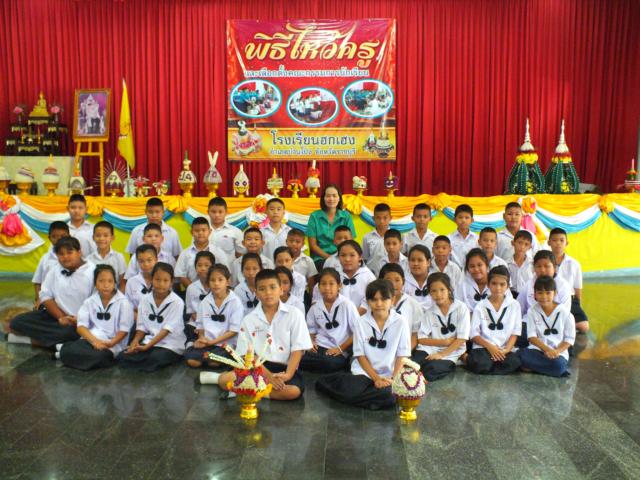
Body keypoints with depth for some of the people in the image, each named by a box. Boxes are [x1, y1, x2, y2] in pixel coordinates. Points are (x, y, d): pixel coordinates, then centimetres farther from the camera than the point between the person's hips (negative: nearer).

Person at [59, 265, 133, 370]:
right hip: (91, 339, 2)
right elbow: (81, 326, -3)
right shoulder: (89, 301, 7)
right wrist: (94, 340, -22)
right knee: (67, 351, -27)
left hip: (113, 343, -2)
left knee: (99, 356, -35)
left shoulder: (123, 302, -3)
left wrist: (110, 343, -22)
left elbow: (124, 330, -5)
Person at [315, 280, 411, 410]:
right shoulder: (361, 323, -1)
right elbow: (360, 355, 0)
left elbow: (402, 356, 1)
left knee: (389, 396, -33)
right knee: (350, 393, -32)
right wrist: (376, 378, -11)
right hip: (364, 373, -1)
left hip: (389, 376, 1)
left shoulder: (400, 323, -2)